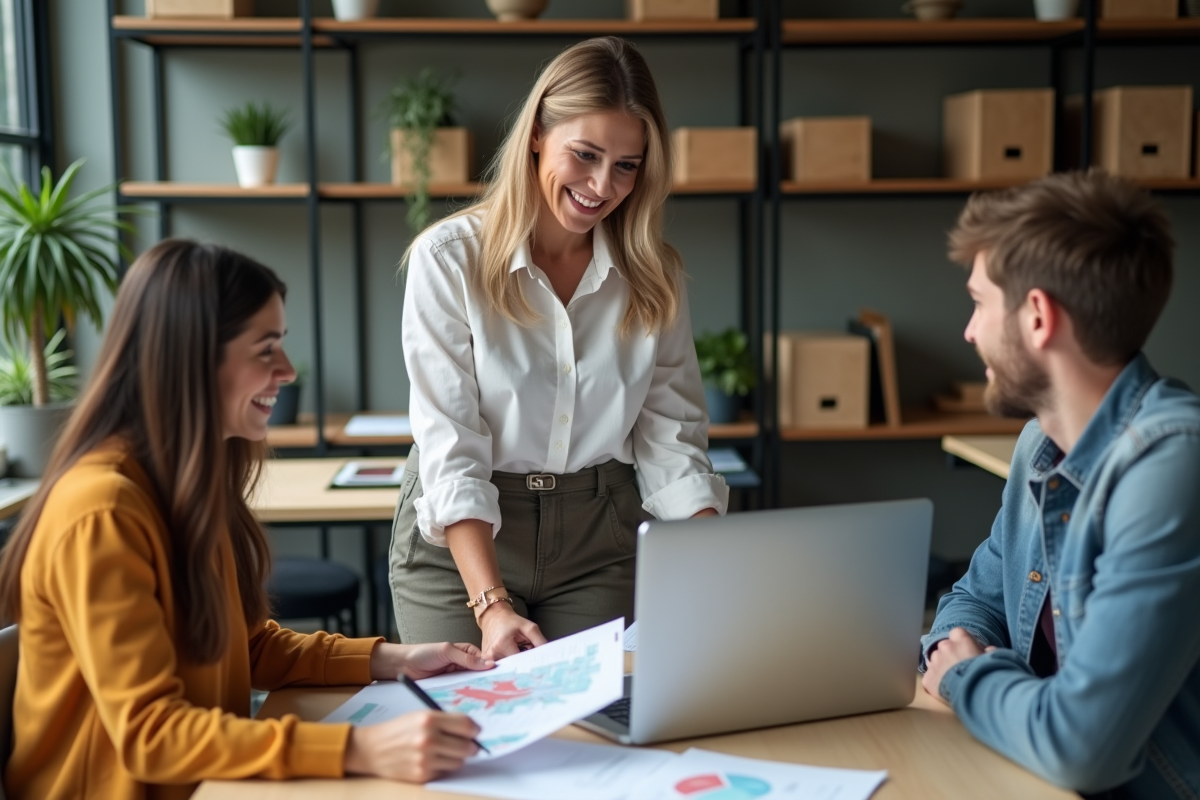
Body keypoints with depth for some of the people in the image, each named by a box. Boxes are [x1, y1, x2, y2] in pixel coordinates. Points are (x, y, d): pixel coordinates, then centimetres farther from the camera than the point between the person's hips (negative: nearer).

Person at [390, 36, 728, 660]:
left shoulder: (654, 277, -1)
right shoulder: (448, 258, -12)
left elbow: (670, 433, -2)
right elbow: (449, 445, -16)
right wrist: (491, 604, -25)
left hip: (600, 538, 3)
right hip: (458, 538, -2)